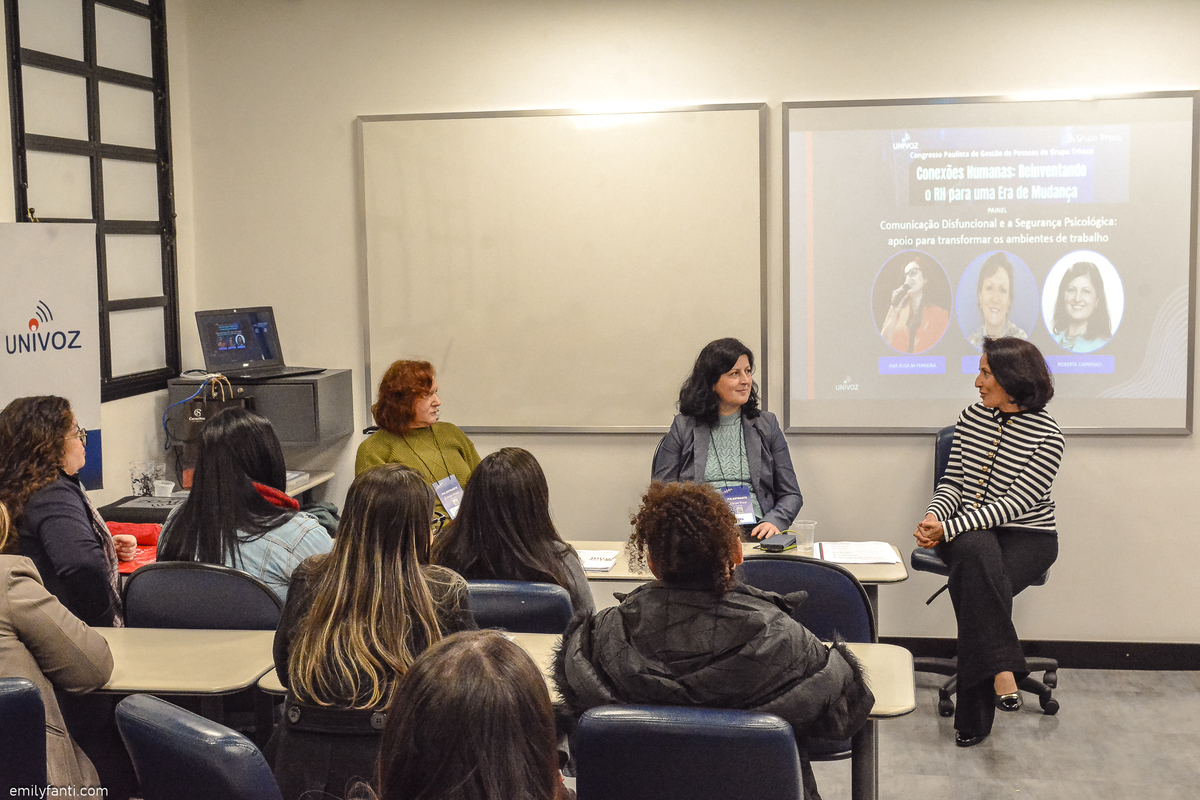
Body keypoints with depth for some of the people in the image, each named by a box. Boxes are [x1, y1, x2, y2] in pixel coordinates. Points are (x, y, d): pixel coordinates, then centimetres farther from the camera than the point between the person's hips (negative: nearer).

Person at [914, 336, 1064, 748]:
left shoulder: (1047, 437, -10)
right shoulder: (971, 418, 7)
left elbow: (1014, 504, -17)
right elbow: (952, 481, 11)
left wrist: (950, 529, -24)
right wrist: (935, 516, -12)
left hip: (1028, 537, -3)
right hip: (969, 532, 3)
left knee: (977, 587, -32)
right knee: (978, 554, -36)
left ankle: (974, 717, -25)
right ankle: (1002, 670, -39)